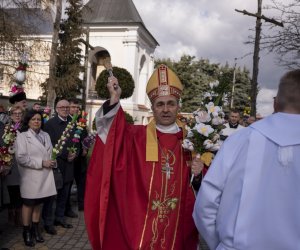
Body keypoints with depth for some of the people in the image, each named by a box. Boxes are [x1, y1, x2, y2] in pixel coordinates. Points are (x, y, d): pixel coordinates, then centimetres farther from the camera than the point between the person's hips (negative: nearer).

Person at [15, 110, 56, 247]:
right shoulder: (22, 136, -6)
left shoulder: (46, 135, 12)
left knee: (38, 203, 13)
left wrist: (52, 161, -7)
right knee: (28, 204, 6)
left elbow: (50, 152, 14)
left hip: (44, 175, 5)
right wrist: (41, 163, -17)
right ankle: (27, 232, 19)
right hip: (30, 176, -5)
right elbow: (21, 158, -16)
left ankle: (35, 229, 25)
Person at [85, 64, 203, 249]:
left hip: (177, 221, 2)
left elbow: (205, 178, 9)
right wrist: (115, 99, -29)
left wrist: (199, 173, -13)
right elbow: (111, 130, -17)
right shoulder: (137, 135, -2)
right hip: (140, 219, -1)